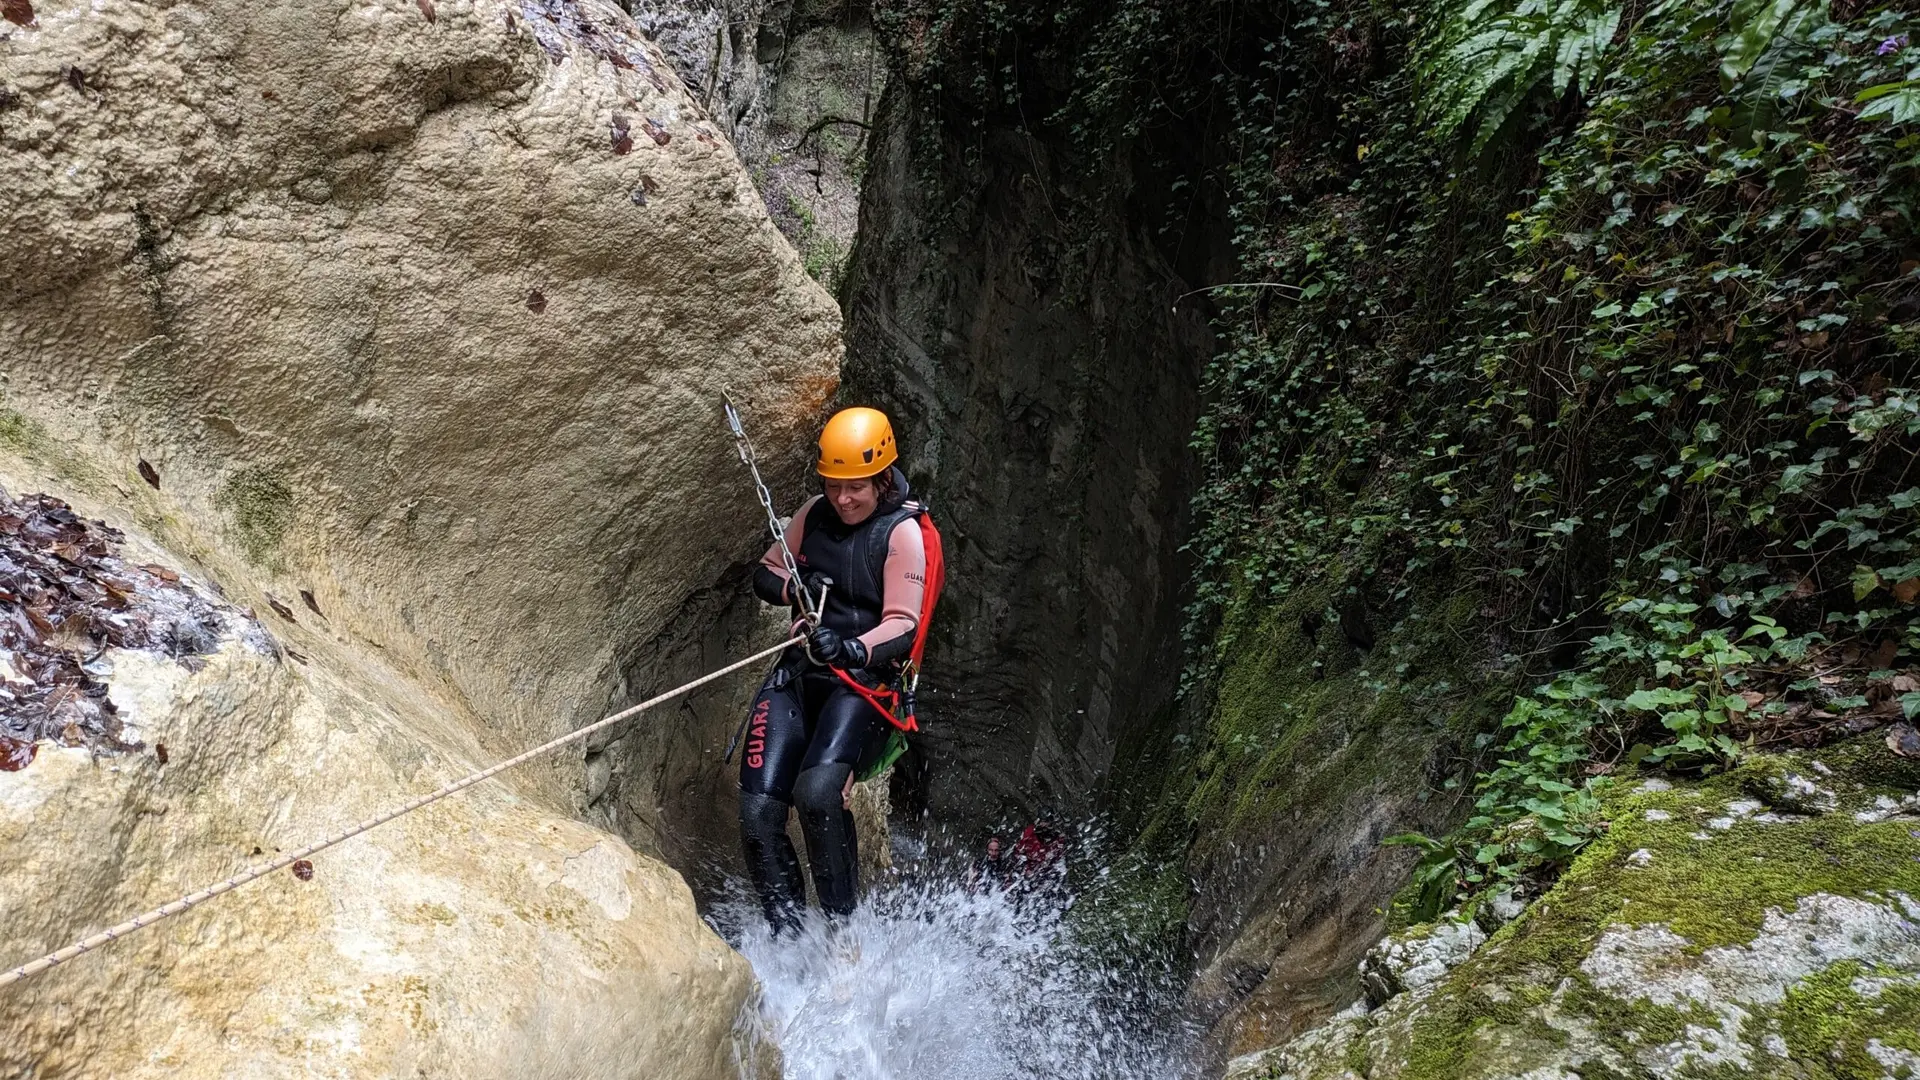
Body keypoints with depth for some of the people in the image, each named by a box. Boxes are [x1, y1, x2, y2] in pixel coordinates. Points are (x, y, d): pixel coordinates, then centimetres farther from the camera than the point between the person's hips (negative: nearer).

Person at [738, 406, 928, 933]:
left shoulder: (902, 532, -6)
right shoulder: (814, 514, 10)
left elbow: (902, 627, -14)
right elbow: (765, 573, 19)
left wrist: (852, 650, -34)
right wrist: (795, 588, -4)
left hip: (865, 681, -5)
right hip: (797, 673, 5)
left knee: (817, 792, -30)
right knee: (757, 810, -11)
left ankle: (844, 927, -11)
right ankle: (787, 936, 3)